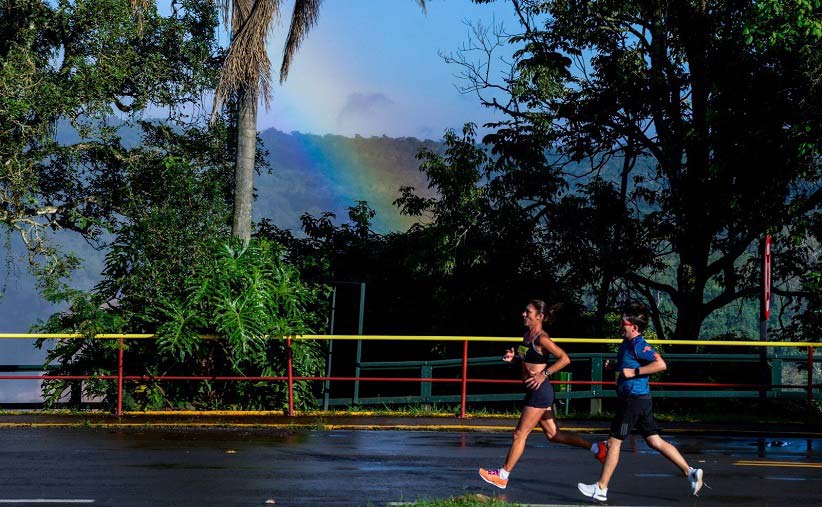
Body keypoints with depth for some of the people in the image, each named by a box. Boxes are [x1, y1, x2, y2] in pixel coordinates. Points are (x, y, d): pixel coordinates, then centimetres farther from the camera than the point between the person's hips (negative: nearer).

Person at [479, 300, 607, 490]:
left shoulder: (542, 338, -16)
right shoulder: (527, 336, 11)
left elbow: (564, 359, -19)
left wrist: (544, 374, -22)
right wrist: (513, 358, 6)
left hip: (540, 391, -10)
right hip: (535, 391, 10)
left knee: (520, 434, -2)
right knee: (553, 434, 14)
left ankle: (502, 476, 6)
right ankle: (596, 447, 18)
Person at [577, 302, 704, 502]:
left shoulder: (638, 345, -16)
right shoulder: (627, 344, 14)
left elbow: (660, 364, -25)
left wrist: (634, 372, -23)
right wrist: (614, 365, 14)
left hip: (633, 400, -10)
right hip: (641, 399, 10)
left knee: (614, 441, -2)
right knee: (655, 441, 10)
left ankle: (601, 488, 5)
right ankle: (690, 472, 8)